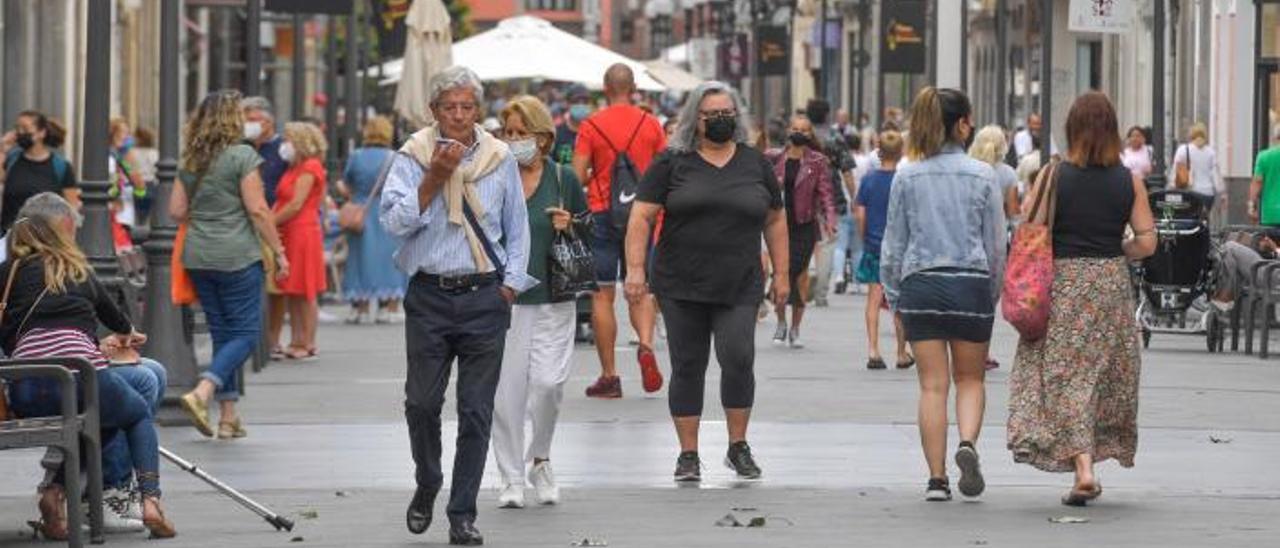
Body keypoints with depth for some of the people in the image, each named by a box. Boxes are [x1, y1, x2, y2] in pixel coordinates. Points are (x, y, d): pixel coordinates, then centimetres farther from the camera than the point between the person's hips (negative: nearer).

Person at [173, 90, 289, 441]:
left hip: (198, 257, 6)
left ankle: (228, 415, 11)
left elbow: (176, 210, 10)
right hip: (237, 255, -6)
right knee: (246, 332, 0)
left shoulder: (191, 161, 9)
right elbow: (257, 209, -11)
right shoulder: (242, 156, -9)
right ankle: (203, 392, -21)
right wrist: (278, 251, -5)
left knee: (222, 331, 13)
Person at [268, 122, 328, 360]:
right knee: (291, 293, 8)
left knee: (304, 293, -5)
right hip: (287, 234, 9)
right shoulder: (293, 169, 19)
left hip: (302, 233, -9)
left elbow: (296, 204, -15)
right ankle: (296, 342, 11)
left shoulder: (310, 168, -8)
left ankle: (308, 344, -2)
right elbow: (280, 202, 14)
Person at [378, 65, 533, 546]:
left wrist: (510, 285, 5)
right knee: (422, 402, 0)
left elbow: (517, 229, 14)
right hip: (429, 294, -1)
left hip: (485, 295, 1)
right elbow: (394, 221, -12)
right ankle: (427, 486, 27)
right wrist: (435, 178, -16)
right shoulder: (413, 158, 0)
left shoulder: (500, 160, 6)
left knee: (476, 411, 0)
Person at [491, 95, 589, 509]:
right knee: (506, 389, -1)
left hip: (552, 300, 0)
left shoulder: (563, 180, 5)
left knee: (549, 382, -8)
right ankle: (512, 478, 10)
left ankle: (540, 458, 18)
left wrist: (569, 227, -6)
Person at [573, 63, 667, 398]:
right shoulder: (651, 125, 2)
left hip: (601, 215, -2)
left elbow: (577, 176, -8)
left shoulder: (592, 126, -4)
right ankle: (646, 345, -16)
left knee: (602, 295, 3)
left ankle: (609, 376, 2)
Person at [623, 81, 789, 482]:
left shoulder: (755, 164, 10)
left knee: (738, 359, -13)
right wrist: (635, 269, -10)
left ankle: (738, 447, 3)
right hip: (682, 286, 0)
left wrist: (782, 273, 13)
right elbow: (642, 217, 0)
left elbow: (775, 220, 17)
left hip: (739, 287, 0)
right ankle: (688, 454, 10)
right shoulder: (673, 163, 3)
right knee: (688, 366, 3)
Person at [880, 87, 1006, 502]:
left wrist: (893, 295, 13)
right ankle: (967, 443, -14)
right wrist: (995, 293, 13)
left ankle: (937, 478, 2)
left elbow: (893, 242, 5)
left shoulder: (907, 176, 1)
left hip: (920, 284, 1)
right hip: (971, 282, -1)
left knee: (933, 385, 4)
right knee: (971, 378, 13)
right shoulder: (982, 176, -3)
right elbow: (996, 243, 1)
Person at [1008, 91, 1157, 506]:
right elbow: (1147, 242, -1)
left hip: (1063, 284, -2)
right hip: (1112, 285, 2)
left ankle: (1083, 469, -13)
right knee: (1108, 376, 15)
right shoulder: (1130, 181, 0)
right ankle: (1092, 457, 19)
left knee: (1067, 377, 0)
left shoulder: (1054, 176, -6)